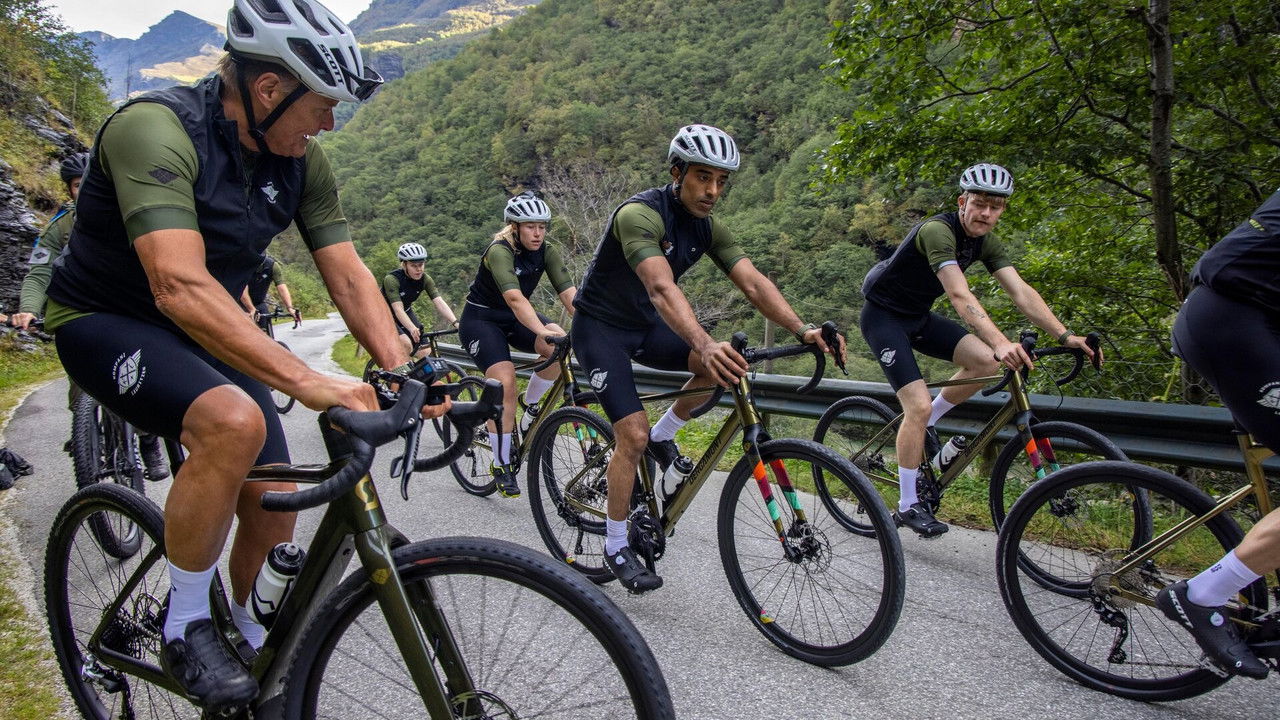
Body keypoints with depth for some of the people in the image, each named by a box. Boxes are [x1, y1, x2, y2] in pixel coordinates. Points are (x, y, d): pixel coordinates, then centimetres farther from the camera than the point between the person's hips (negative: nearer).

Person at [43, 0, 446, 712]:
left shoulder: (301, 160, -8)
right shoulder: (154, 128, -29)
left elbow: (347, 273, -9)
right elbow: (181, 286, -41)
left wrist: (401, 370, -24)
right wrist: (307, 380, -49)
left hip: (210, 328, 6)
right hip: (107, 321, -6)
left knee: (275, 508, -2)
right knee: (235, 421, -36)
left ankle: (244, 630, 31)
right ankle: (186, 627, -13)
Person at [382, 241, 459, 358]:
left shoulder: (425, 279, -17)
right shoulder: (392, 279, -30)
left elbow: (439, 302, -26)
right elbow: (398, 309, -39)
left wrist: (455, 322, -42)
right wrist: (412, 329, -55)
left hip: (406, 312, 5)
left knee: (425, 353, -7)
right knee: (406, 344, -31)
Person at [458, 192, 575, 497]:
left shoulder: (548, 250, -9)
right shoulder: (499, 251, -27)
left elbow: (568, 292, -20)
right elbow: (515, 298, -42)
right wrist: (543, 332, -55)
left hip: (515, 318, 5)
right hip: (481, 319, -5)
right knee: (505, 386, -21)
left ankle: (531, 403, 0)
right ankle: (501, 466, -5)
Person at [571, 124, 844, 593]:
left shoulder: (709, 227, -5)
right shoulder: (640, 214, -28)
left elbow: (753, 282, -15)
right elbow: (662, 288, -43)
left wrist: (803, 331, -31)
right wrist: (704, 343, -59)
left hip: (645, 325, 7)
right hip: (600, 327, -6)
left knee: (725, 365, -17)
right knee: (633, 435, -14)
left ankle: (662, 438, 7)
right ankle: (615, 546, 5)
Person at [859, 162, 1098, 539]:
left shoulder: (985, 243, -2)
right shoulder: (937, 230, -26)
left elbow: (1021, 292, -9)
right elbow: (960, 295, -39)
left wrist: (1065, 334, -21)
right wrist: (1001, 342, -51)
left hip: (919, 316, 7)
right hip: (883, 315, -7)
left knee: (985, 360, -14)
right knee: (919, 405, -16)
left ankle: (924, 424, 8)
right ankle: (907, 505, -3)